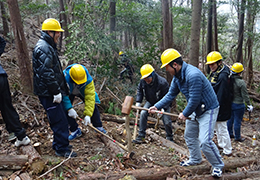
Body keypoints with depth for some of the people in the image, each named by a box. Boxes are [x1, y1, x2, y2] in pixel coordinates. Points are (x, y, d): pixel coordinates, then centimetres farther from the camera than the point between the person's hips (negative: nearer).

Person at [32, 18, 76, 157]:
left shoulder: (49, 46, 17)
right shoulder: (43, 48, -18)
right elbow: (47, 73, -25)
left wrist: (61, 90, 23)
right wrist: (56, 92, -22)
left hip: (50, 92, 10)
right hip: (48, 93, -10)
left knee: (59, 119, 18)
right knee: (60, 120, -4)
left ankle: (59, 144, 31)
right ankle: (62, 149, 9)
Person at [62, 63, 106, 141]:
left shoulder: (88, 80, -39)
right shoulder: (64, 78, -42)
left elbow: (90, 97, -40)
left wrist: (88, 115, -45)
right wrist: (70, 109, -45)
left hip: (83, 91, 0)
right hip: (68, 92, 0)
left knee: (92, 105, -10)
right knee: (65, 109, -13)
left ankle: (98, 126, 9)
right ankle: (75, 130, 3)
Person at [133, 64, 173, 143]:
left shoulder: (162, 82, -31)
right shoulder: (143, 81, -17)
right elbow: (139, 90, 3)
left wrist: (163, 108, -32)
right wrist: (138, 101, -8)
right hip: (150, 102, 4)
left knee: (166, 121, -7)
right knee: (143, 114, -16)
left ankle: (170, 138, 20)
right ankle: (141, 136, -6)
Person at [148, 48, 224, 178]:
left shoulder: (193, 75, -31)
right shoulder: (177, 76, -1)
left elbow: (194, 100, -28)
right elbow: (171, 94, 7)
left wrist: (185, 114, -14)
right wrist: (156, 106, 0)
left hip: (208, 110, -9)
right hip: (194, 110, 9)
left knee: (205, 141, -13)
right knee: (189, 136, 19)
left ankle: (218, 165, 11)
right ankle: (195, 159, 40)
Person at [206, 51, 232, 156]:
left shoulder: (222, 76, -24)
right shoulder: (214, 73, 8)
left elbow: (221, 96, -26)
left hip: (220, 109, -10)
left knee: (222, 129, 0)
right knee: (217, 127, 23)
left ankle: (228, 151, 14)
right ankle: (221, 144, 40)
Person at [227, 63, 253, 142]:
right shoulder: (241, 82, -22)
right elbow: (245, 95, -15)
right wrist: (249, 105, -4)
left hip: (229, 103, 6)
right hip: (238, 105, -6)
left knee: (230, 119, 20)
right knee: (237, 121, 7)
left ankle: (229, 134, 35)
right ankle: (237, 137, 21)